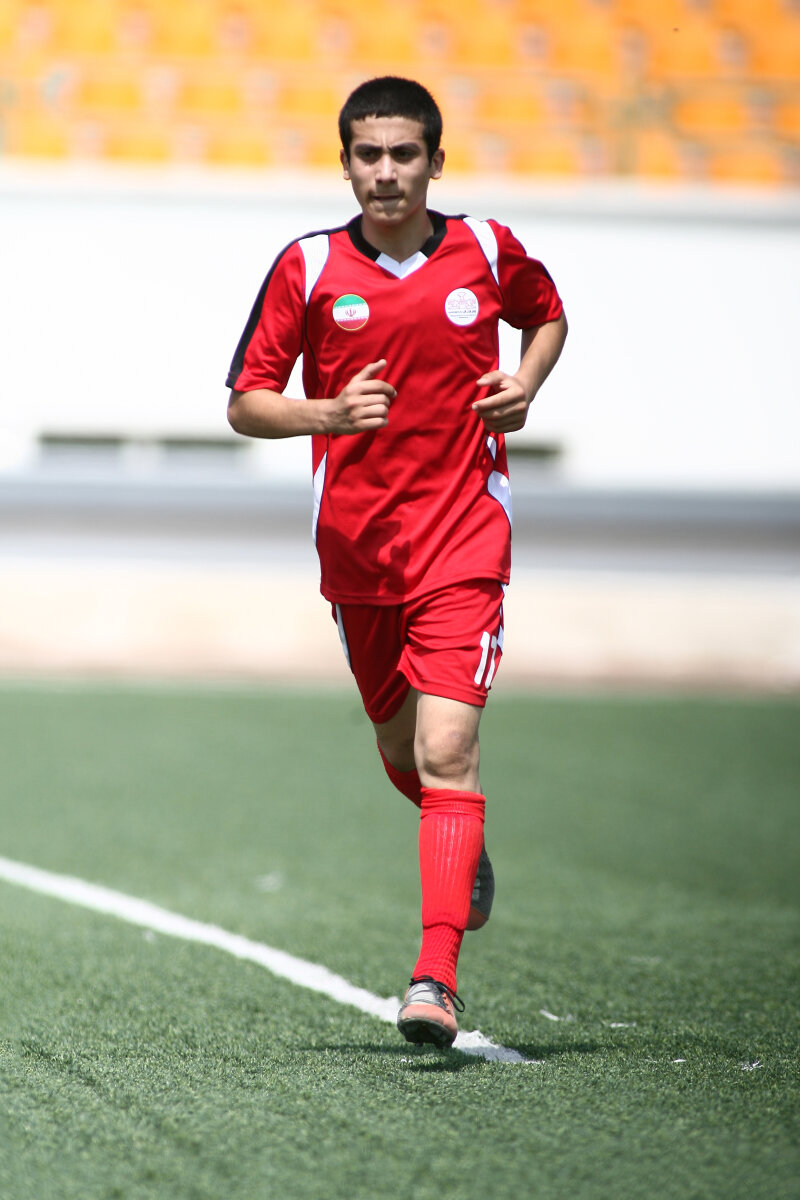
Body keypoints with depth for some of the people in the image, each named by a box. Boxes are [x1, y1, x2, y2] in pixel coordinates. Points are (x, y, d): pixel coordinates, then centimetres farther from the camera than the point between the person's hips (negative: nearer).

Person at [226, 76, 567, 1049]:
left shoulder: (489, 250, 0)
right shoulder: (307, 267, -3)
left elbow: (548, 315, 22)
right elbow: (245, 405, 0)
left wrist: (526, 382, 1)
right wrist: (326, 413, -20)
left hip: (463, 540, -2)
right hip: (355, 548, 2)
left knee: (446, 753, -16)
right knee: (401, 753, 16)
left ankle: (436, 978, -21)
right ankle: (467, 853, 50)